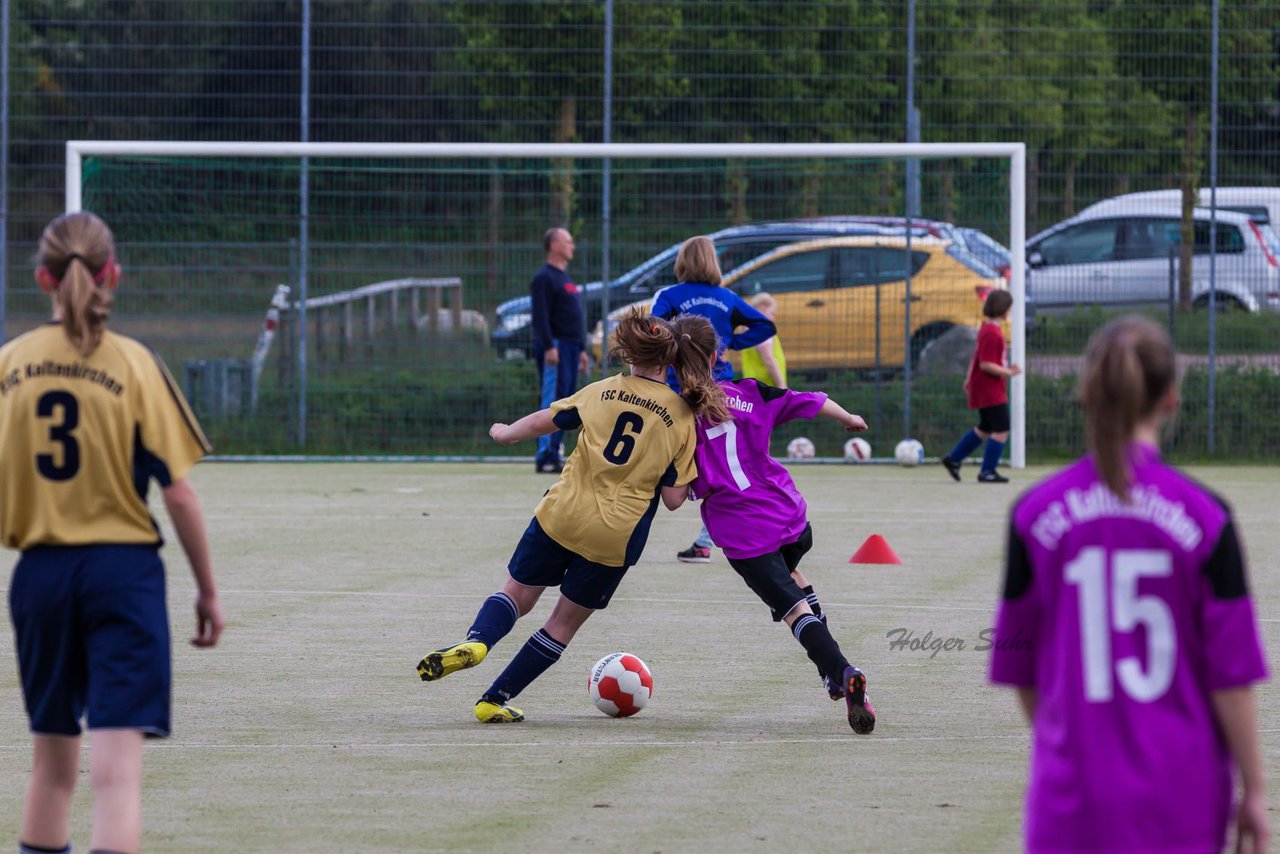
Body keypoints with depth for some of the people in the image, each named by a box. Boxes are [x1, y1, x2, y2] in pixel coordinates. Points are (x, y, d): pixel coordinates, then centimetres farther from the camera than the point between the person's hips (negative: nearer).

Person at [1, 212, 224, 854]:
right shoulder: (134, 365, -6)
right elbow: (177, 491, -5)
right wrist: (207, 590, 5)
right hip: (122, 569, -3)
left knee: (52, 755, 18)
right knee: (117, 764, -8)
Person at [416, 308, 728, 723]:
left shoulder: (603, 391, 2)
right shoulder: (683, 418, -1)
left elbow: (544, 421, 9)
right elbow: (673, 498, -4)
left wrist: (506, 433, 28)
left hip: (562, 516, 1)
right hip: (617, 539, -1)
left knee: (517, 594, 16)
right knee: (564, 624, 14)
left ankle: (476, 641, -15)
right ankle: (495, 700, 13)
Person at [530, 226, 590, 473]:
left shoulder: (566, 279, 22)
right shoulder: (544, 278, -8)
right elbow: (541, 316, -16)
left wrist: (582, 349, 23)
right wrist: (549, 347, -24)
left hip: (571, 346, 10)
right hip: (555, 345, -10)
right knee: (552, 401, -13)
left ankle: (553, 455, 11)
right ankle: (546, 457, -16)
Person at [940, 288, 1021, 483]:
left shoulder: (986, 328, 11)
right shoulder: (992, 333, -21)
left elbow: (977, 357, 20)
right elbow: (986, 364, -25)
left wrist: (969, 378, 26)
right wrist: (1008, 372, -19)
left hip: (982, 387, 10)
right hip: (990, 390, -10)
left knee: (985, 428, 20)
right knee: (1001, 429, -6)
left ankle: (953, 460, 27)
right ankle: (987, 472, -2)